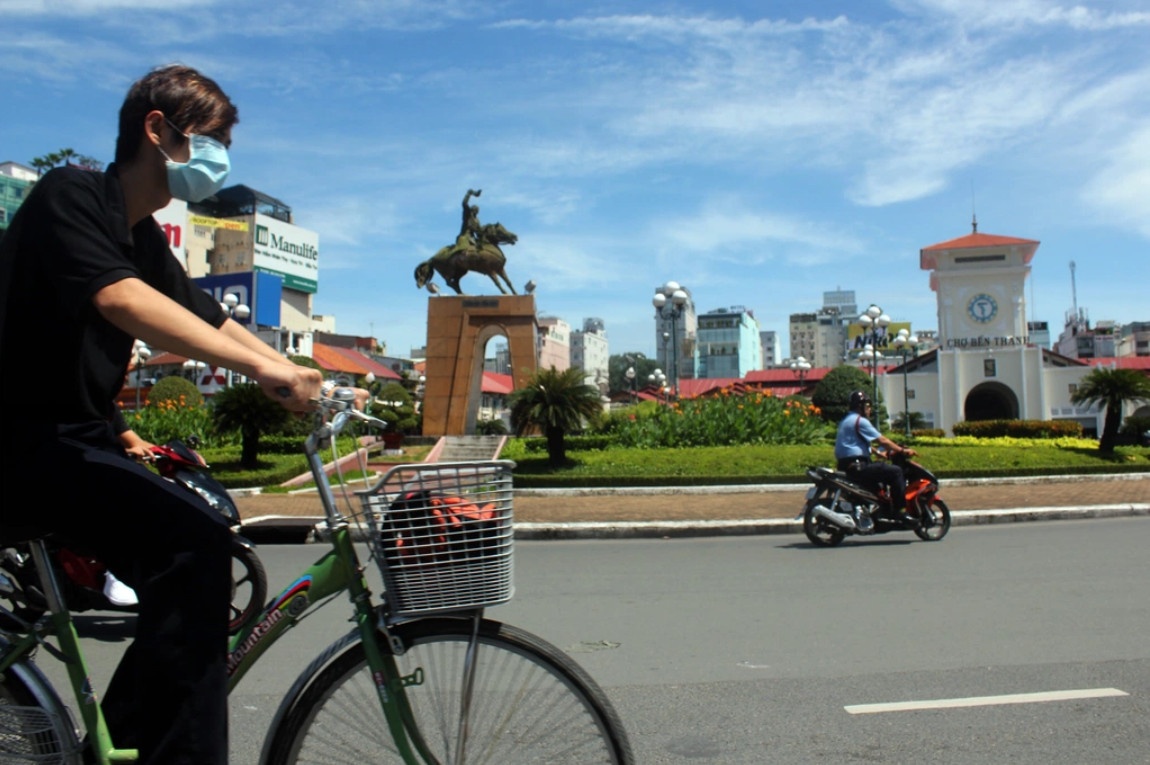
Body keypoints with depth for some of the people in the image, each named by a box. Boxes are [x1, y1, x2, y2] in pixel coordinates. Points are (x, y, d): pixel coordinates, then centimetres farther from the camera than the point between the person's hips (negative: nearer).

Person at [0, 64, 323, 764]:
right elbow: (119, 300, -30)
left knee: (193, 568, 8)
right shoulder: (70, 194, -12)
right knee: (192, 541, -27)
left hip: (76, 439, 9)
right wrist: (263, 367, -39)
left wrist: (299, 380, 0)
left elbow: (210, 321, 13)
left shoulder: (143, 236, 14)